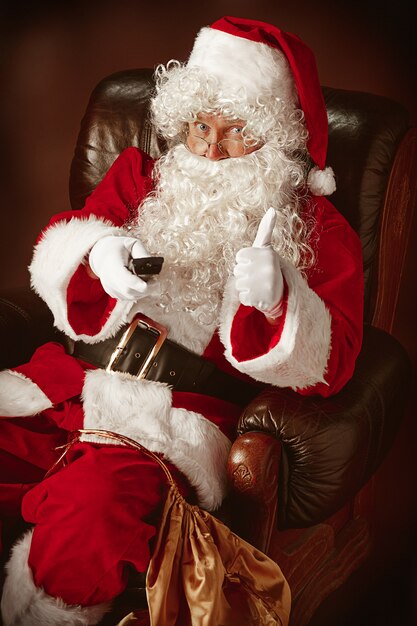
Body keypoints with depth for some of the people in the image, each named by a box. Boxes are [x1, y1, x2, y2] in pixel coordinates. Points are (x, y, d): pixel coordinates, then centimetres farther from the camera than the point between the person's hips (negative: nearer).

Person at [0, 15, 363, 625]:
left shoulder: (317, 230, 8)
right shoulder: (141, 178, 19)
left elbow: (329, 363, -1)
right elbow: (56, 249, 13)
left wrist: (274, 300, -21)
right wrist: (98, 255, -11)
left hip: (177, 415, -4)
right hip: (71, 380, 5)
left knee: (92, 508, -34)